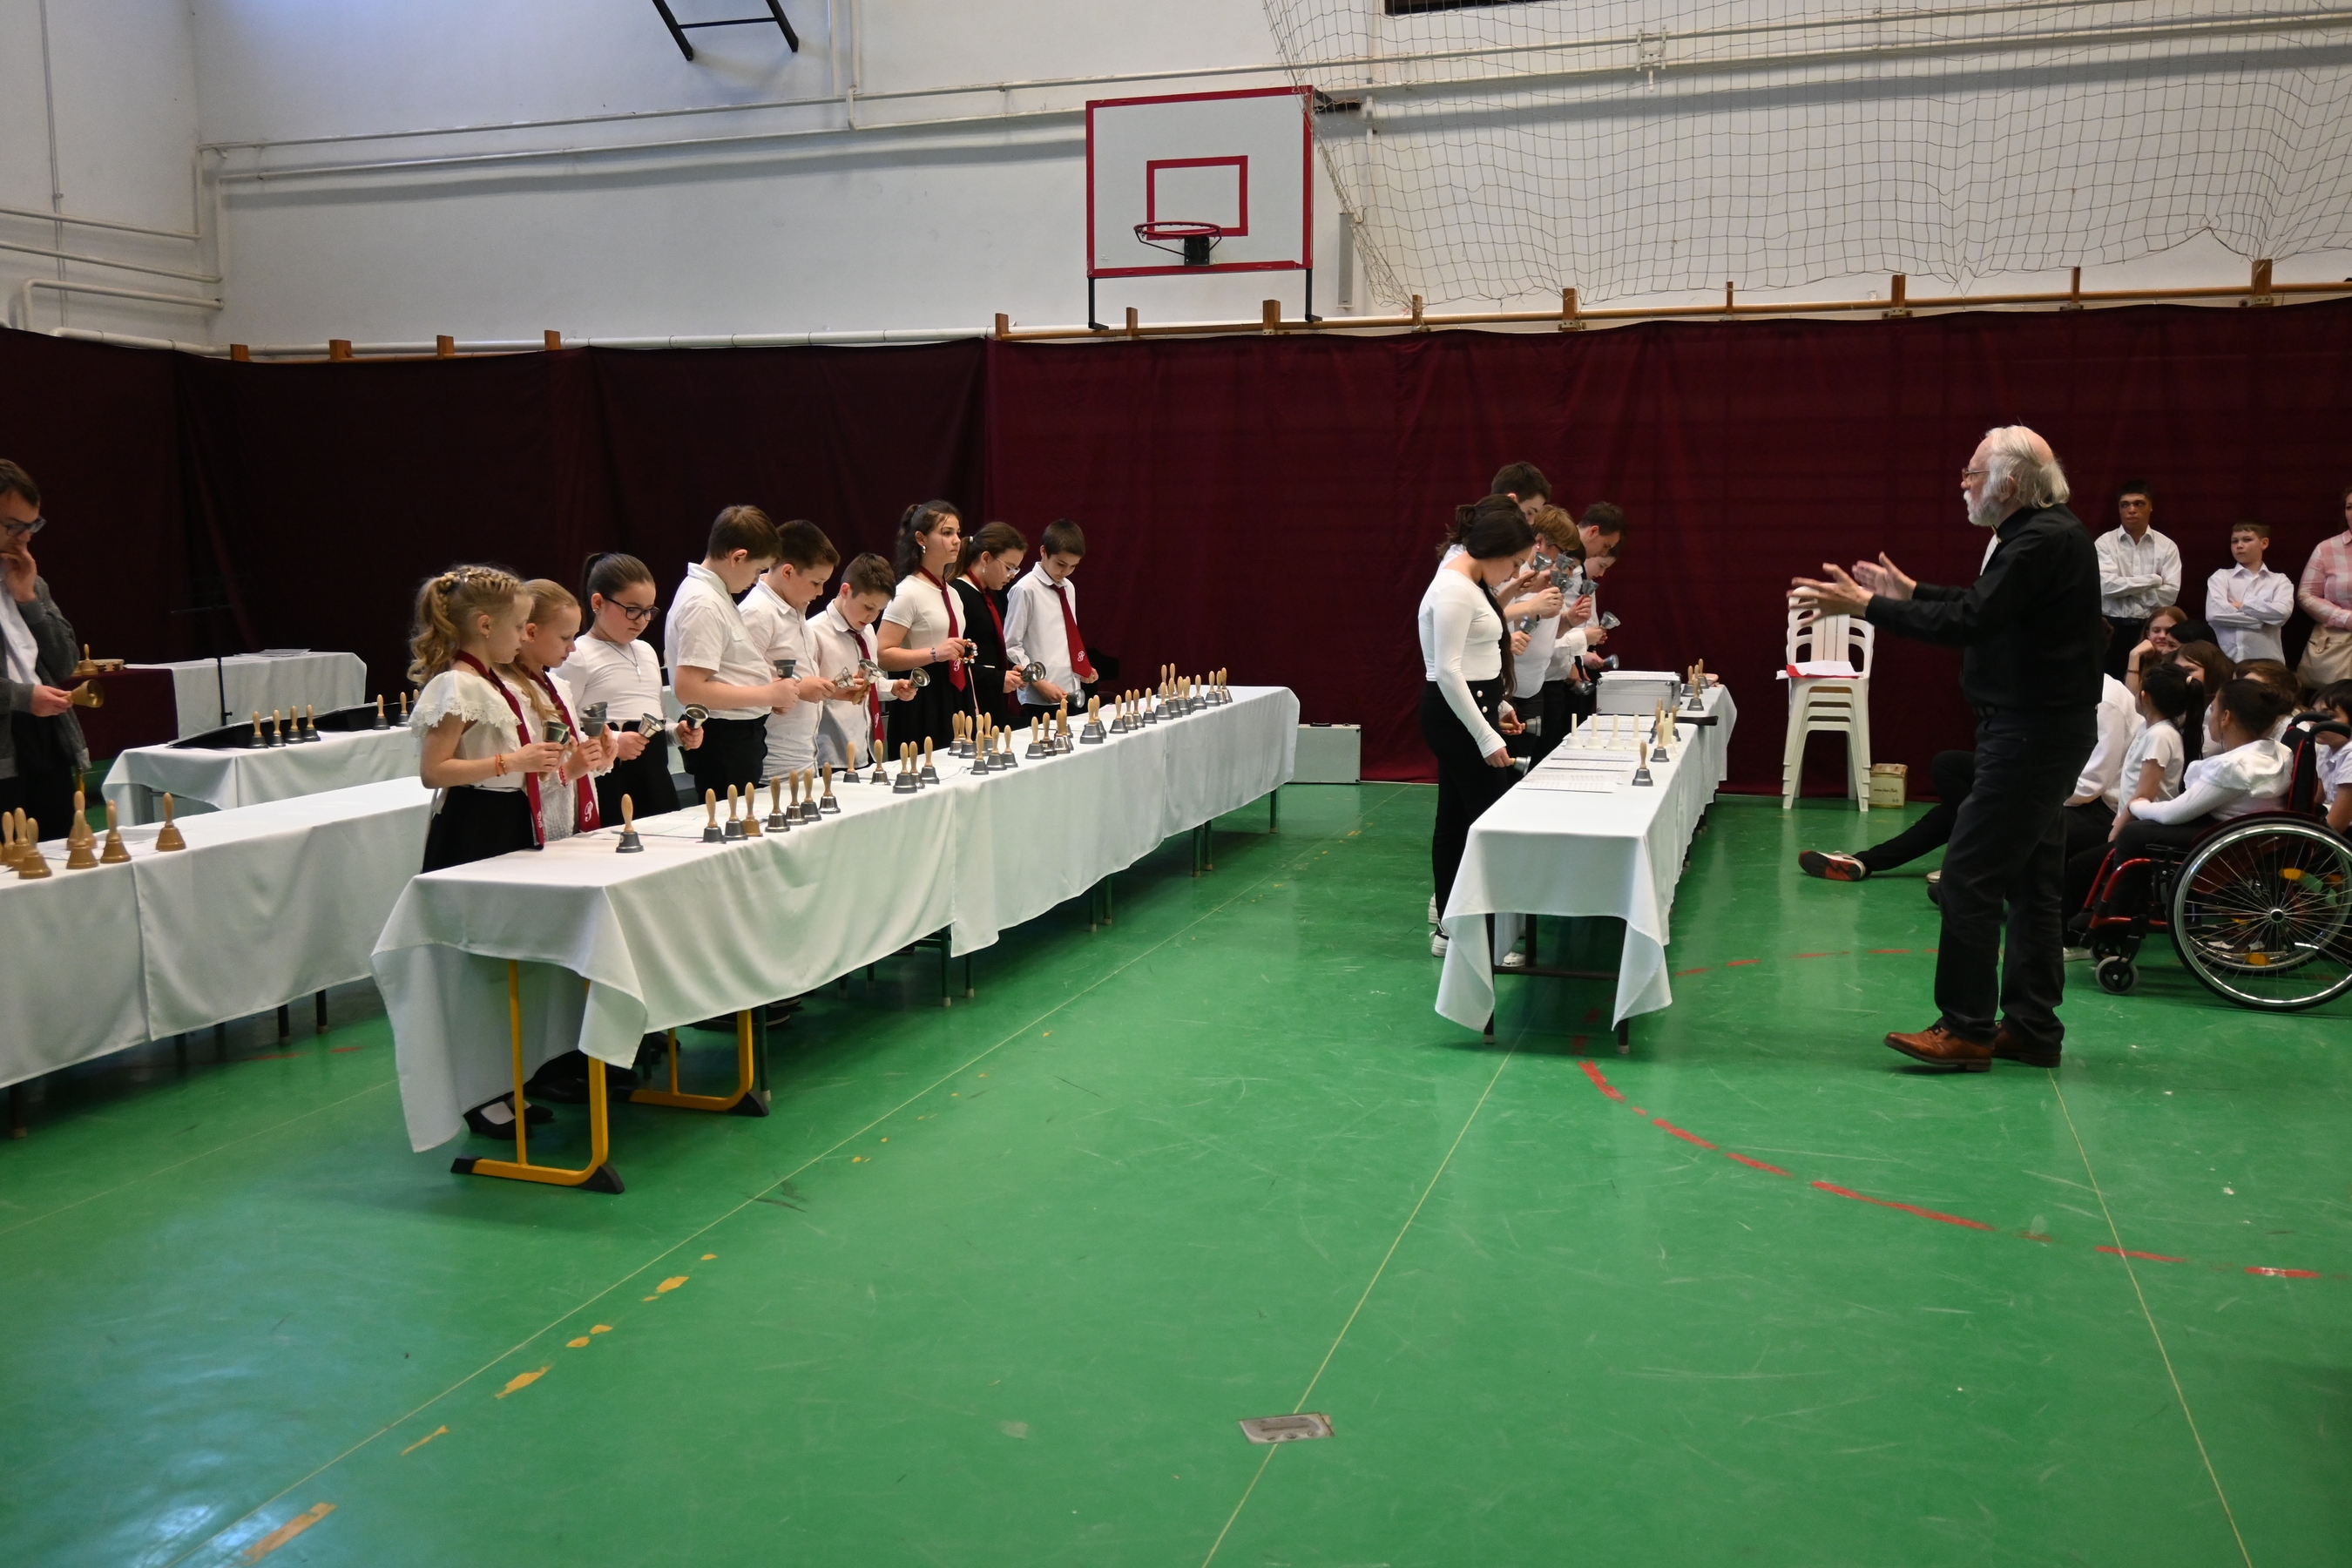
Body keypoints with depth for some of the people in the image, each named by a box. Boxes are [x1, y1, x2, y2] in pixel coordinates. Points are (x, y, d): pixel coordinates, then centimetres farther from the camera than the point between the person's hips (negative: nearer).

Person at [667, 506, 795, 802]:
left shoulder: (717, 594, 12)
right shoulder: (703, 604, -17)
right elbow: (688, 689, -24)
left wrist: (772, 692, 7)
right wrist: (767, 694, -18)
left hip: (743, 735, 10)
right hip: (725, 741, -10)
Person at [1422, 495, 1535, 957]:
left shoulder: (1470, 581, 12)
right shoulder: (1455, 590, -20)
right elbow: (1447, 671, -24)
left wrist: (1497, 705, 23)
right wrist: (1486, 736, -23)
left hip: (1468, 708, 11)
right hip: (1456, 715, -11)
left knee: (1456, 819, 13)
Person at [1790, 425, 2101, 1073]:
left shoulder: (2045, 540, -19)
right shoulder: (2044, 533, 14)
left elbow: (1969, 622, -27)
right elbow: (1984, 607, 24)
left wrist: (1865, 606, -24)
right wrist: (1911, 593, 20)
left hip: (2031, 731, -11)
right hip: (2039, 727, 11)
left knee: (1970, 876, -9)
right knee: (2032, 880, 14)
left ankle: (1966, 1029, -4)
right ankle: (2032, 1026, 21)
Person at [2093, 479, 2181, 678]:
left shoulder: (2167, 546, 5)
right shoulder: (2105, 542, 1)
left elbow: (2170, 593, -5)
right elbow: (2107, 586, -13)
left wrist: (2125, 588, -8)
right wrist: (2153, 580, -8)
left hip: (2151, 627, 1)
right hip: (2113, 628, -1)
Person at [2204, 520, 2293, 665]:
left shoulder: (2279, 580, 12)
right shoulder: (2221, 577, 8)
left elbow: (2283, 612, -8)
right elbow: (2214, 613, -10)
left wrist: (2241, 605, -7)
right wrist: (2263, 619, -7)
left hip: (2267, 660, 1)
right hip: (2227, 659, -1)